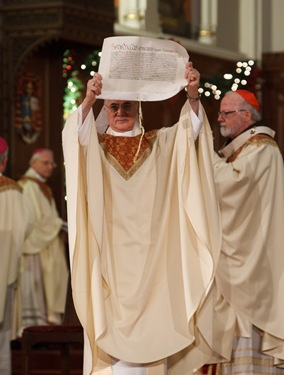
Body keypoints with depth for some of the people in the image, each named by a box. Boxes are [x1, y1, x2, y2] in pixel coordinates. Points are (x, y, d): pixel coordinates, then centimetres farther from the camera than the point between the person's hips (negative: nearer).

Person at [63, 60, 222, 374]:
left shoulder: (159, 144, 11)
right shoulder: (95, 146, 7)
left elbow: (189, 131, -7)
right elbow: (75, 135, -14)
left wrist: (192, 96, -27)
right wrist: (88, 100, -34)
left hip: (150, 257, 1)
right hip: (109, 256, -1)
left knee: (148, 330, -1)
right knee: (113, 326, -5)